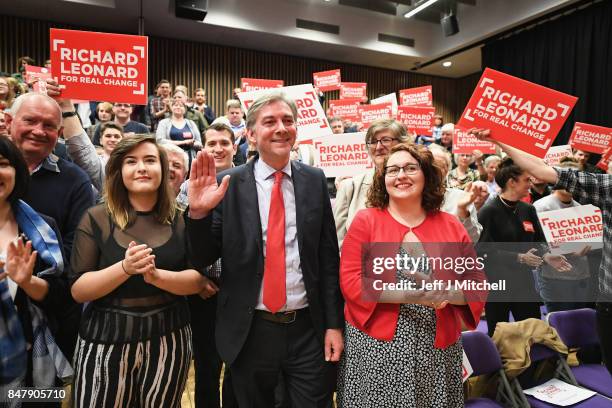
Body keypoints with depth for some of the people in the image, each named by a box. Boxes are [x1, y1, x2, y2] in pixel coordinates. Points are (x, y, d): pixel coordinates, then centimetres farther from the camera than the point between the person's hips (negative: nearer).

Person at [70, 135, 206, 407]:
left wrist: (158, 276, -21)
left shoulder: (180, 219, -1)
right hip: (106, 339, -1)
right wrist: (124, 268, -23)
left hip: (169, 337, 2)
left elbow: (199, 280, -3)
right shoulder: (96, 219, -5)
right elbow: (78, 290, -7)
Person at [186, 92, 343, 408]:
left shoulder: (315, 180, -1)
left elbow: (329, 257, 2)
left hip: (308, 329, 1)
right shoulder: (228, 184, -6)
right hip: (250, 331, 0)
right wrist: (198, 212, -22)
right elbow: (203, 259, -4)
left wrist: (334, 323, 1)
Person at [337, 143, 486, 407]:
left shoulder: (452, 226, 5)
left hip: (438, 349, 3)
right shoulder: (366, 220, -4)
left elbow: (477, 283, 7)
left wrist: (447, 295, -14)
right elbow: (350, 281, -10)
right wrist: (407, 295, -20)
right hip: (376, 346, -2)